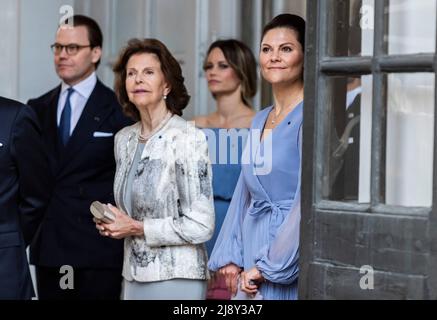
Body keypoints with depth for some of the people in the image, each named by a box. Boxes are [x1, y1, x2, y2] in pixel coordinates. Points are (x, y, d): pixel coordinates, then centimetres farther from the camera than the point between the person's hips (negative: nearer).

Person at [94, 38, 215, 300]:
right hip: (134, 275, 6)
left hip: (175, 278, -6)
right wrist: (111, 222, 2)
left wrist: (136, 228, -13)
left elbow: (201, 226, -15)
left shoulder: (188, 138, -12)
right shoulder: (124, 139, 9)